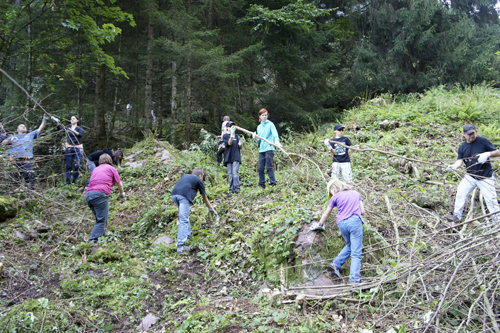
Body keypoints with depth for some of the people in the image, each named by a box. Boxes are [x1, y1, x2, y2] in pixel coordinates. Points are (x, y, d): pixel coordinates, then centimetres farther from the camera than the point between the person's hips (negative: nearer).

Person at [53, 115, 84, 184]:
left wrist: (74, 131, -32)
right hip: (69, 148, 2)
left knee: (77, 166, -9)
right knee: (68, 166, 0)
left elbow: (81, 135, -15)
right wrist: (57, 123, -23)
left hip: (78, 148, -2)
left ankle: (74, 182, 0)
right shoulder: (67, 128, 13)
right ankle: (68, 182, 1)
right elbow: (61, 128, -6)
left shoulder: (79, 128, 6)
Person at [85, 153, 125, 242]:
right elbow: (119, 184, 20)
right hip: (100, 194, -6)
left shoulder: (96, 169, 27)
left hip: (88, 194, 6)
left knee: (100, 219, 17)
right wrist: (122, 193, 40)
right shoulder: (111, 169, 14)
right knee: (101, 221, -5)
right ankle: (93, 241, -16)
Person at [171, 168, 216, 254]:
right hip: (184, 196, -6)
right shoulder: (199, 181, 20)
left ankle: (187, 235, 34)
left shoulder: (185, 176, 33)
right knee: (183, 220, -8)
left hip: (174, 194, 6)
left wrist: (188, 207, 56)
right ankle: (180, 246, -15)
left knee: (184, 216, 26)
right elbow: (205, 198, 28)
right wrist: (211, 209, 44)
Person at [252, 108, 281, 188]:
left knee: (269, 166, -11)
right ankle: (262, 184, 10)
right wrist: (255, 138, -1)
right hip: (261, 150, 6)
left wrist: (277, 141, -36)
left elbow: (275, 133, -16)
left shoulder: (270, 124, 2)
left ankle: (273, 183, -7)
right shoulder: (259, 127, 19)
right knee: (260, 168, 2)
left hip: (269, 149, -5)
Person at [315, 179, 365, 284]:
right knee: (356, 253, -4)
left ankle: (336, 264, 13)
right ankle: (354, 279, -14)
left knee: (349, 245, 26)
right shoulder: (356, 193, 20)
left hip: (342, 223, 1)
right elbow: (362, 211, 15)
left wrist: (320, 224, 41)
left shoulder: (336, 197, 15)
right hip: (355, 221, -1)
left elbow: (326, 214, 25)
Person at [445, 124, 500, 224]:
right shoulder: (462, 148, 5)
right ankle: (457, 216, 7)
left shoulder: (483, 141, -8)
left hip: (486, 177, -4)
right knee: (460, 192, -4)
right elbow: (460, 160, -6)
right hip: (470, 177, 4)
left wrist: (488, 154, -27)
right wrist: (454, 166, -28)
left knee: (491, 199, -2)